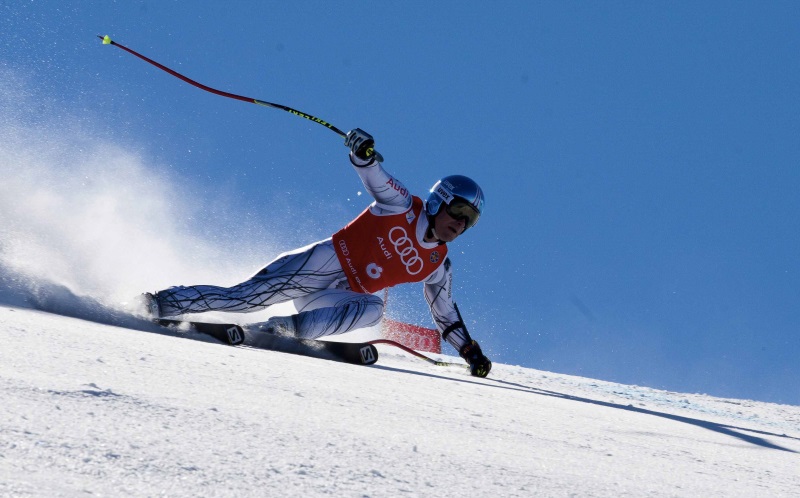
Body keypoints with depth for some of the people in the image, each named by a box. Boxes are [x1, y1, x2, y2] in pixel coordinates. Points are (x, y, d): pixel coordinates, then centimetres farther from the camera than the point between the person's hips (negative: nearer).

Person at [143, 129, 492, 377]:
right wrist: (363, 151, -32)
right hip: (320, 264, -5)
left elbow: (446, 315, 22)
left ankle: (287, 329, -30)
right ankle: (163, 303, -8)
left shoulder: (437, 267, 12)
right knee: (246, 297, -17)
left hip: (336, 295, 5)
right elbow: (374, 176, -10)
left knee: (371, 308, -29)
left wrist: (469, 350, 16)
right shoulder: (401, 207, -1)